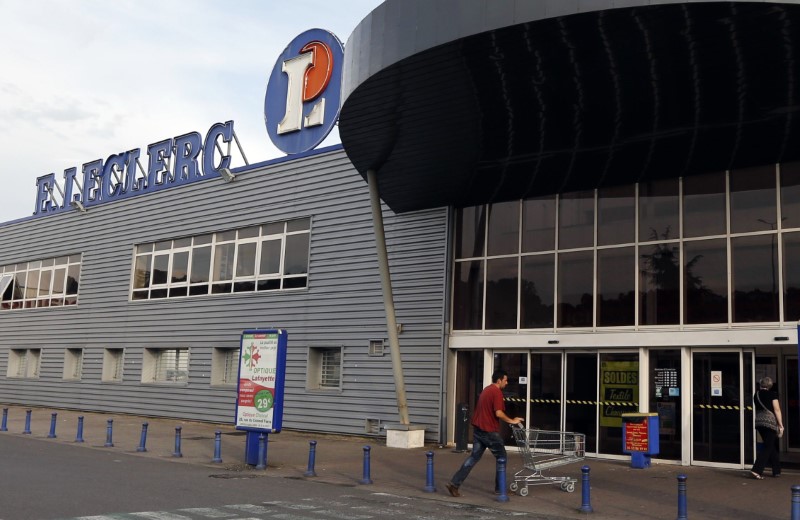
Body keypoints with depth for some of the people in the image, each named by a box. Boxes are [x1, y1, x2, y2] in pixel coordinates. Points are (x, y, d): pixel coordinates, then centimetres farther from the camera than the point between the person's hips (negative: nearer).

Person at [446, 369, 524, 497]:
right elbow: (498, 413, -22)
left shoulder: (486, 390, 16)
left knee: (474, 457, 8)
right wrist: (511, 421, -9)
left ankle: (454, 483, -1)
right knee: (501, 457, 8)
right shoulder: (497, 392, -14)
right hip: (489, 431, -9)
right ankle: (499, 489, 14)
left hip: (478, 429, 9)